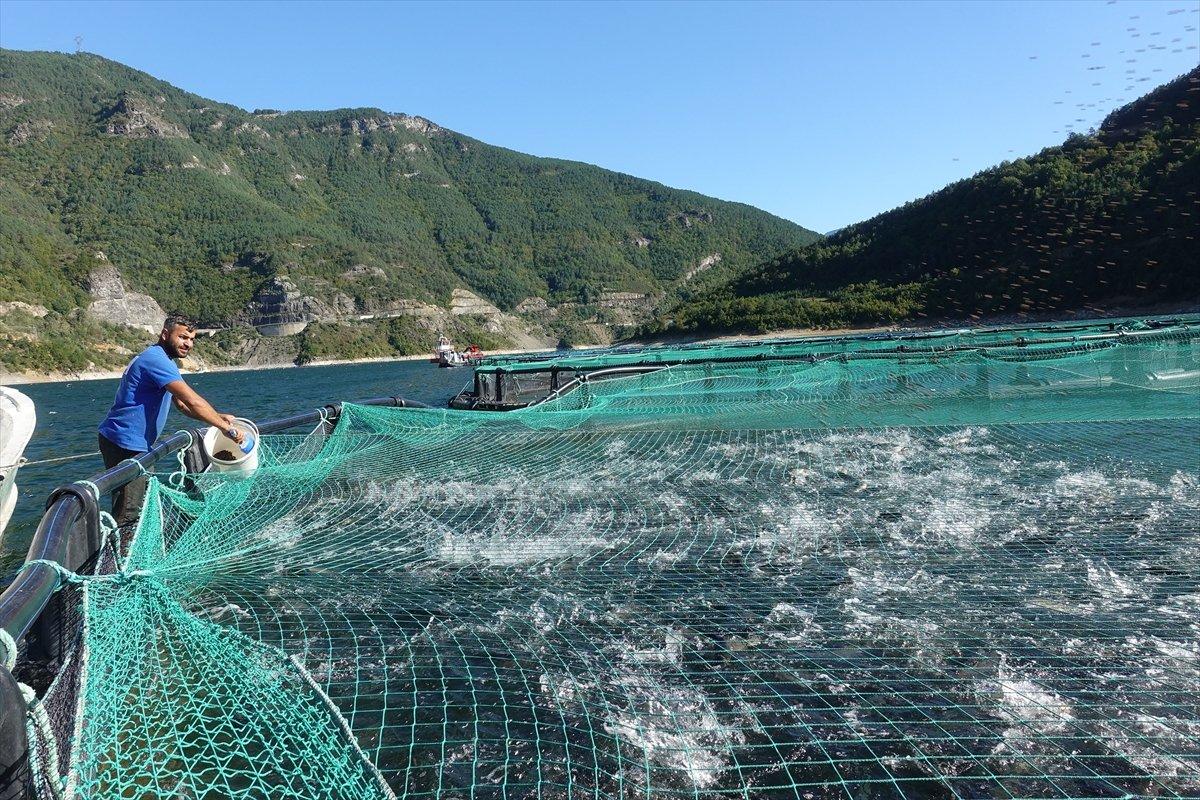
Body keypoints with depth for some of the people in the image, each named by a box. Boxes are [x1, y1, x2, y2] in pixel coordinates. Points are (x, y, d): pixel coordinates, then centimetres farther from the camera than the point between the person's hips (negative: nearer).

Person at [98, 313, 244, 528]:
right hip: (125, 445, -11)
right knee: (127, 514, -11)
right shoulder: (156, 359, -18)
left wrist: (219, 417, 2)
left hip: (136, 445, 11)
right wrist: (227, 428, -20)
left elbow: (182, 404, 17)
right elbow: (193, 402, -26)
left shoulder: (162, 360, 16)